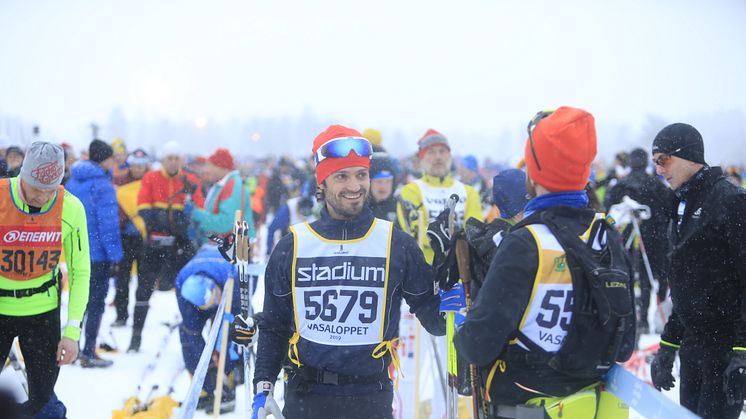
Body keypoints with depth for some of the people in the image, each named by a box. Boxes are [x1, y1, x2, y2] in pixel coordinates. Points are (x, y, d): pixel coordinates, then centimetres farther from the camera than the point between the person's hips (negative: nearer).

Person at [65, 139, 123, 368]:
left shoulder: (72, 183, 7)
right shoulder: (103, 186, -17)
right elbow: (108, 223, -19)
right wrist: (114, 253, -14)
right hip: (97, 253, -7)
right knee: (96, 302, 1)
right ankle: (88, 353, 3)